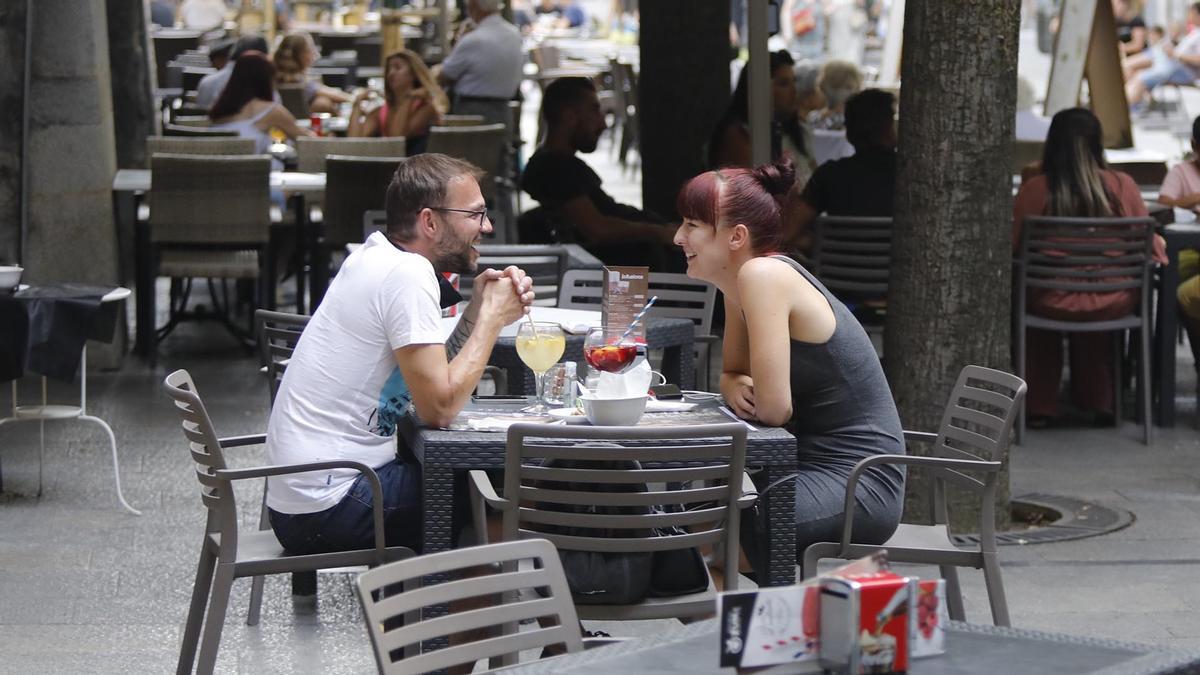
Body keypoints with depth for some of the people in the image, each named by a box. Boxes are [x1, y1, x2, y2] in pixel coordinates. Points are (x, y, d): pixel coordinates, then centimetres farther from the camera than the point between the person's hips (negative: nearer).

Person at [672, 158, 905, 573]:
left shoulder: (763, 275, -18)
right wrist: (734, 387, -1)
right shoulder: (739, 283, 9)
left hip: (860, 487, -9)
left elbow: (773, 408, -22)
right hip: (819, 471, 9)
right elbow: (732, 372, 22)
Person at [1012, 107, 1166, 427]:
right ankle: (1097, 400, 48)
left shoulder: (1034, 190, -13)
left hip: (1054, 304, -1)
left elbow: (1014, 248, -2)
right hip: (1112, 305, 1)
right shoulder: (1123, 186, -9)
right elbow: (1152, 250, -1)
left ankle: (1039, 405, 40)